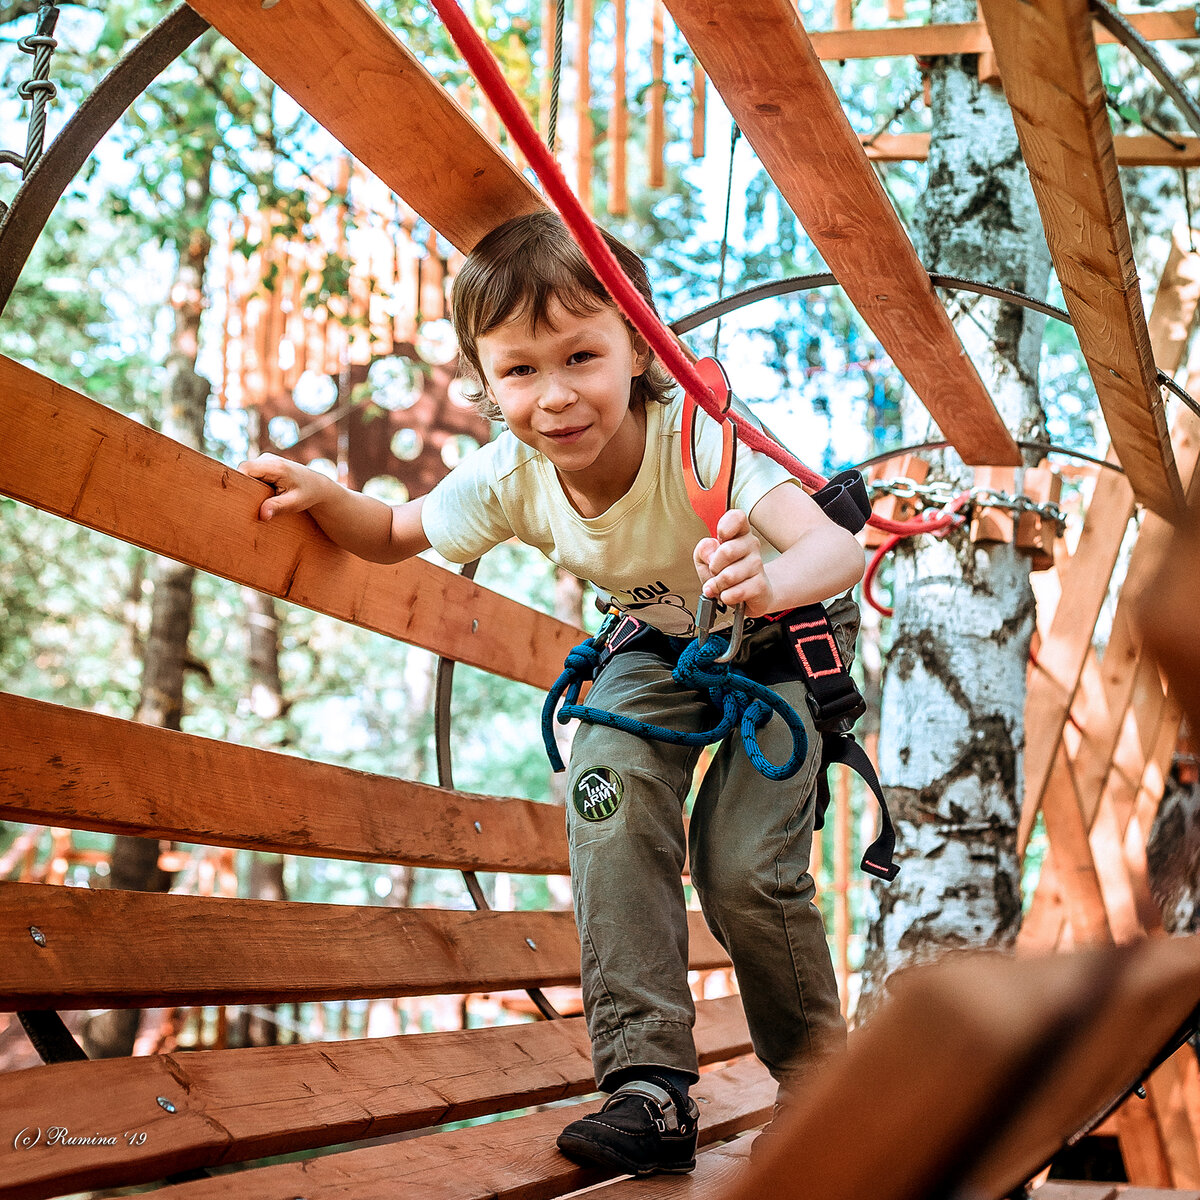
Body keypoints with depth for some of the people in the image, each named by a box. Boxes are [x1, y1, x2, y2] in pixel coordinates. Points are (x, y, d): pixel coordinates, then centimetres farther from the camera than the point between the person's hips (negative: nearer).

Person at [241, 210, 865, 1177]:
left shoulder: (697, 443, -39)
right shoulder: (510, 479, -24)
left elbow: (840, 549, -51)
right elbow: (393, 535, -4)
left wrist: (772, 579, -74)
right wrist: (321, 495, -25)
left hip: (782, 640, -4)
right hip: (659, 646, 4)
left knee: (743, 862, -17)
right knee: (610, 797, -24)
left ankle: (818, 1068, 12)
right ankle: (649, 1083, -19)